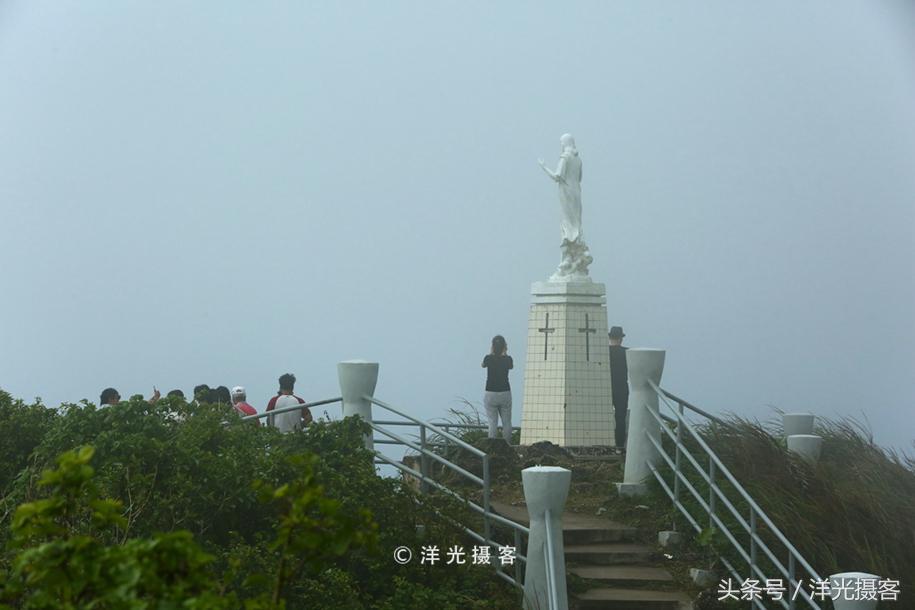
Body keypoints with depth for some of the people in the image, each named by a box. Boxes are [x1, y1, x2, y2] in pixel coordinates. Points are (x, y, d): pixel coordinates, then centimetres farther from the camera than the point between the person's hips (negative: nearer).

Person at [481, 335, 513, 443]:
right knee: (507, 422, 7)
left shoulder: (489, 358, -8)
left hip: (490, 394, 0)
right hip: (505, 393, 1)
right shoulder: (507, 359, -6)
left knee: (492, 422, 0)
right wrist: (505, 353, 22)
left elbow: (483, 365, 16)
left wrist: (491, 352, 21)